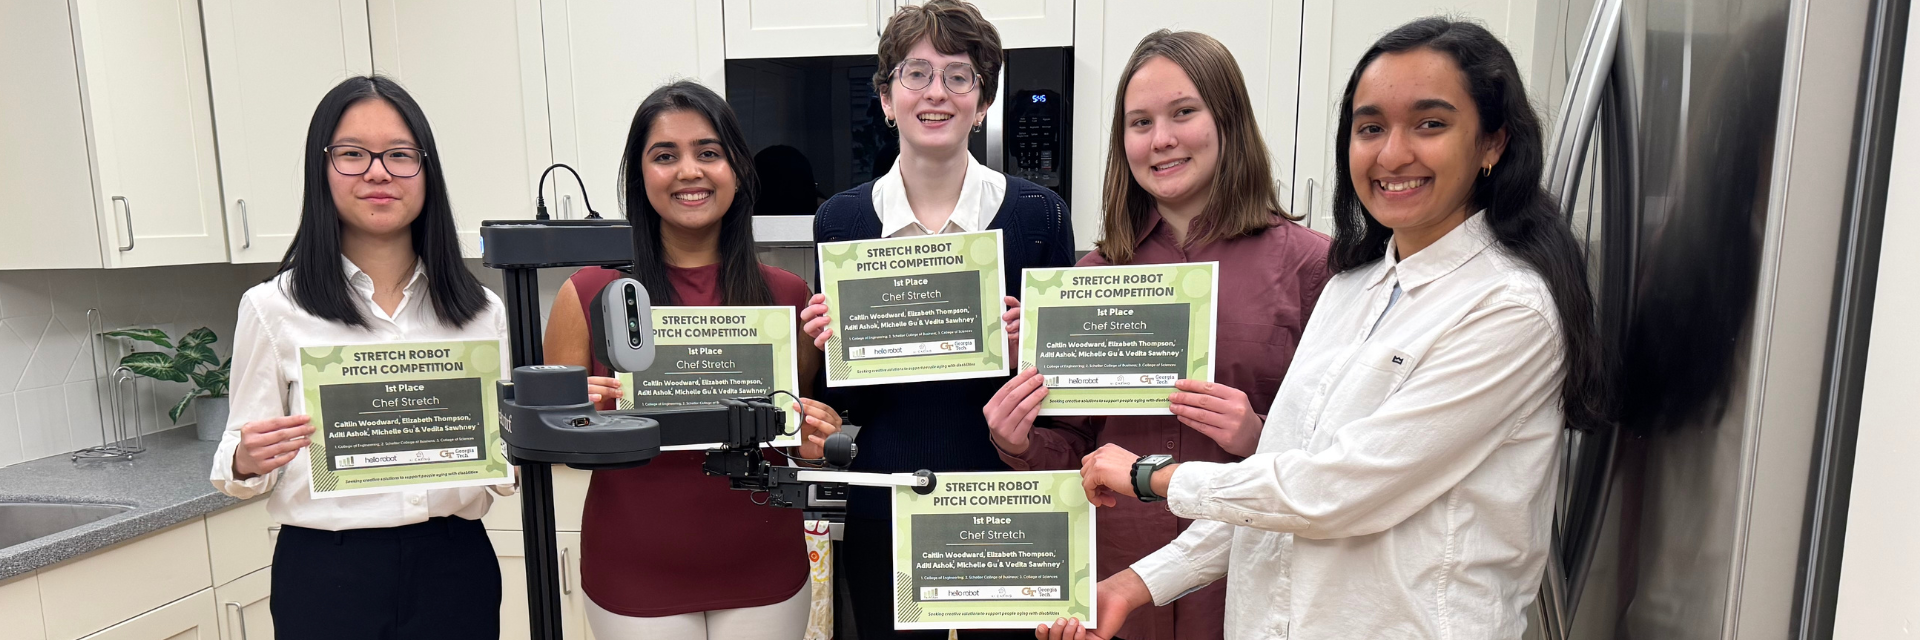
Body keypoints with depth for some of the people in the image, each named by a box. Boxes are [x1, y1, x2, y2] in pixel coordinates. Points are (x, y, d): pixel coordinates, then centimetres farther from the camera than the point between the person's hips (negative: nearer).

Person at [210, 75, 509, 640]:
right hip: (329, 576, -1)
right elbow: (240, 467, 2)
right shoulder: (272, 307, -2)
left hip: (455, 566, 2)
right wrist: (247, 464, -18)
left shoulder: (481, 311, 2)